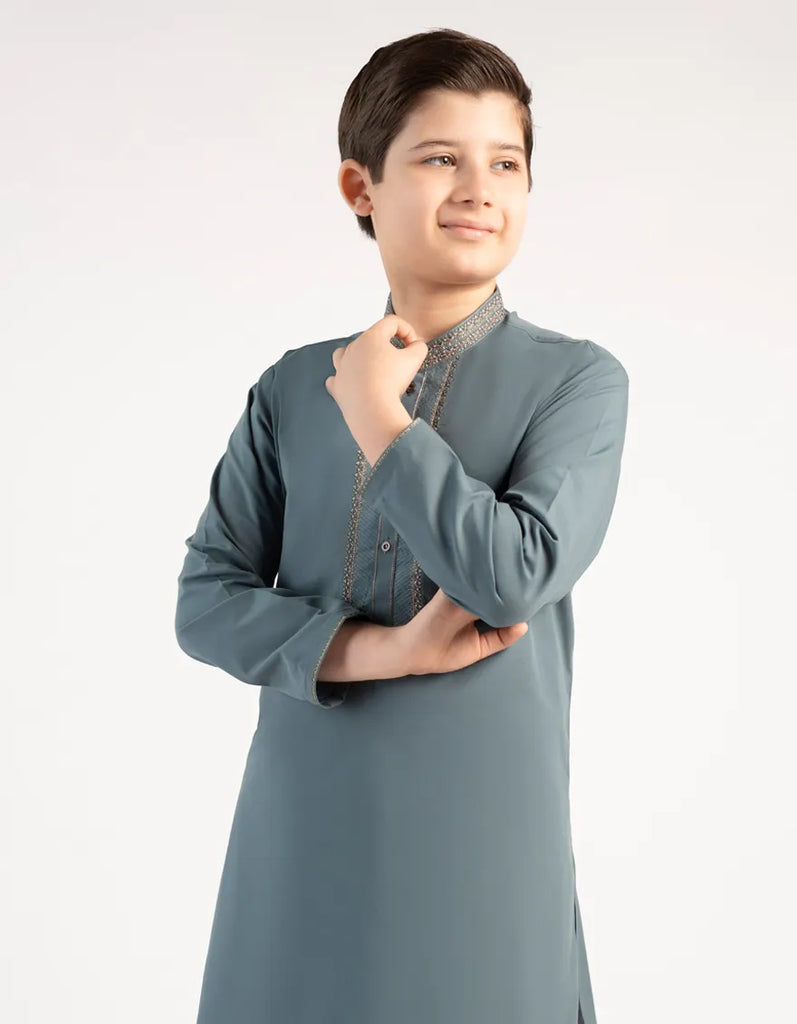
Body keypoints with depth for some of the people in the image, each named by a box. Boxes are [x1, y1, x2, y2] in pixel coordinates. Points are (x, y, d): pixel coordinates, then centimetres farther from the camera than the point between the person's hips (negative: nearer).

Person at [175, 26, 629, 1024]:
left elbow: (514, 578, -18)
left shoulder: (577, 379, -5)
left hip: (482, 826, -2)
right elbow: (205, 599, 0)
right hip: (304, 828, 2)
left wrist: (377, 415, -11)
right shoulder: (293, 387, 2)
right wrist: (374, 652, -13)